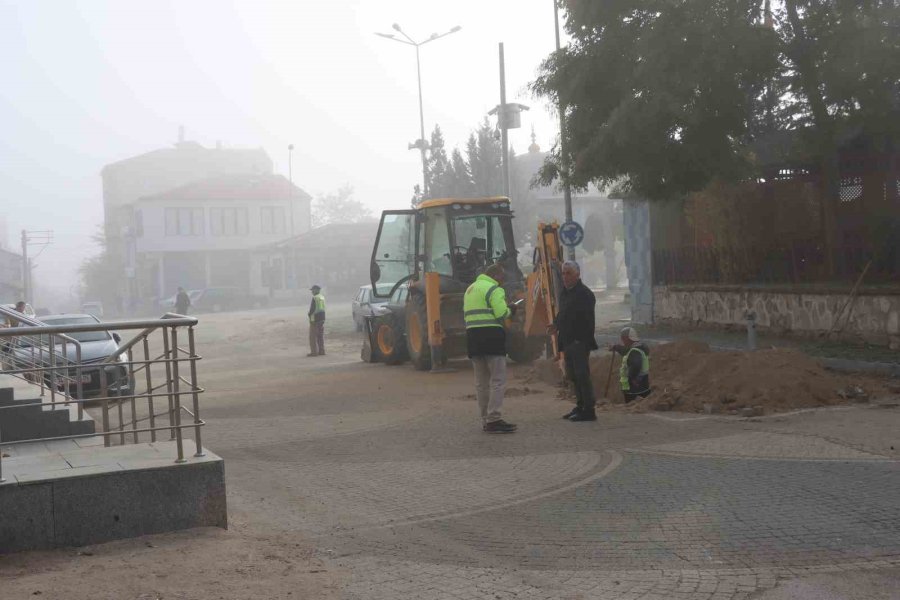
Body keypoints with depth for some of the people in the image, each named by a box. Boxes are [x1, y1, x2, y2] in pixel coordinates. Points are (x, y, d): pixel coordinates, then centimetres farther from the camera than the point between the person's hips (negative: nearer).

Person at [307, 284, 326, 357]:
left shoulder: (315, 298, -16)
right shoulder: (322, 297, 9)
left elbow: (312, 308, -19)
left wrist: (309, 314, 1)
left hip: (315, 319, -8)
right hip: (322, 318, 8)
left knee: (313, 336, -3)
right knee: (321, 336, 13)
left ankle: (314, 351, -4)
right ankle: (321, 351, 15)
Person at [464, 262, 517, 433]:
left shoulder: (470, 290, 21)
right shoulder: (494, 289, -6)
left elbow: (467, 315, 18)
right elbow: (501, 314, -17)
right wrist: (510, 310, 4)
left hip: (472, 336, 8)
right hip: (491, 335, -8)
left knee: (482, 382, 12)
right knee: (498, 380, -6)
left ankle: (485, 420, 15)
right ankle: (494, 420, -12)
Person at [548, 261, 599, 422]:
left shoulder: (584, 294, -13)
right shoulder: (565, 293, 16)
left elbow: (587, 320, -18)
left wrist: (582, 340, -23)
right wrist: (556, 324, 8)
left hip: (580, 342, -10)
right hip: (568, 342, 10)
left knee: (582, 375, -9)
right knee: (573, 375, 14)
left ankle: (589, 410, -6)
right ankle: (580, 406, 23)